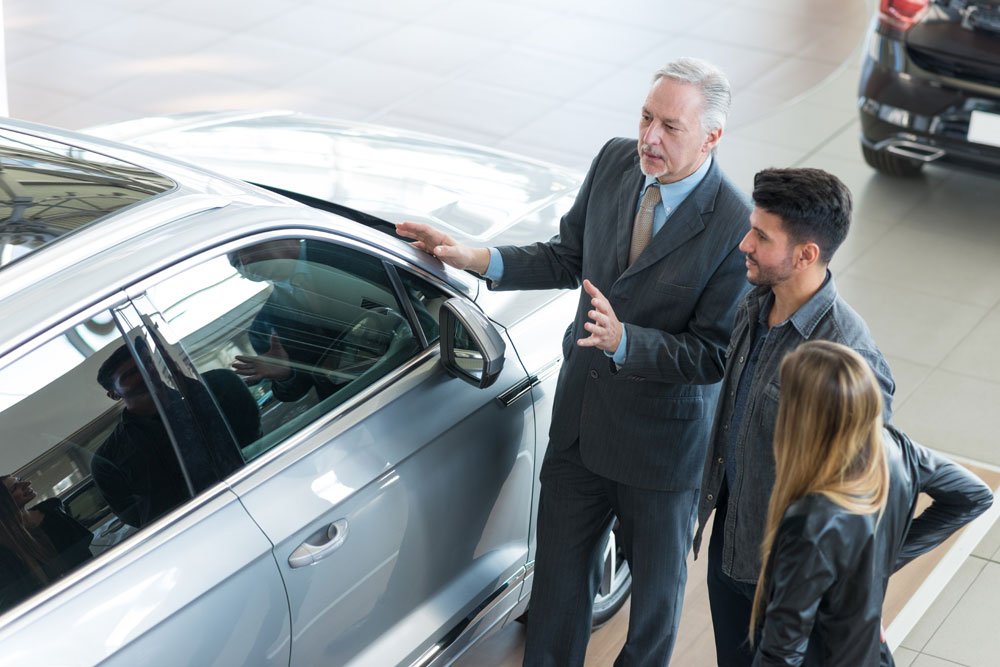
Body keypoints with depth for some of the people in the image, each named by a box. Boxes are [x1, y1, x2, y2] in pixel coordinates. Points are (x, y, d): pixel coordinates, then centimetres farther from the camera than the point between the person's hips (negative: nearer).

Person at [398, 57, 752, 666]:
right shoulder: (615, 162, -7)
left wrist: (622, 340, -34)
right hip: (583, 411, 5)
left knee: (657, 575, 19)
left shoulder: (736, 226, -25)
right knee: (561, 563, 20)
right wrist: (476, 259, -4)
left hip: (662, 435, -5)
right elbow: (568, 257, 7)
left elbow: (712, 354, -22)